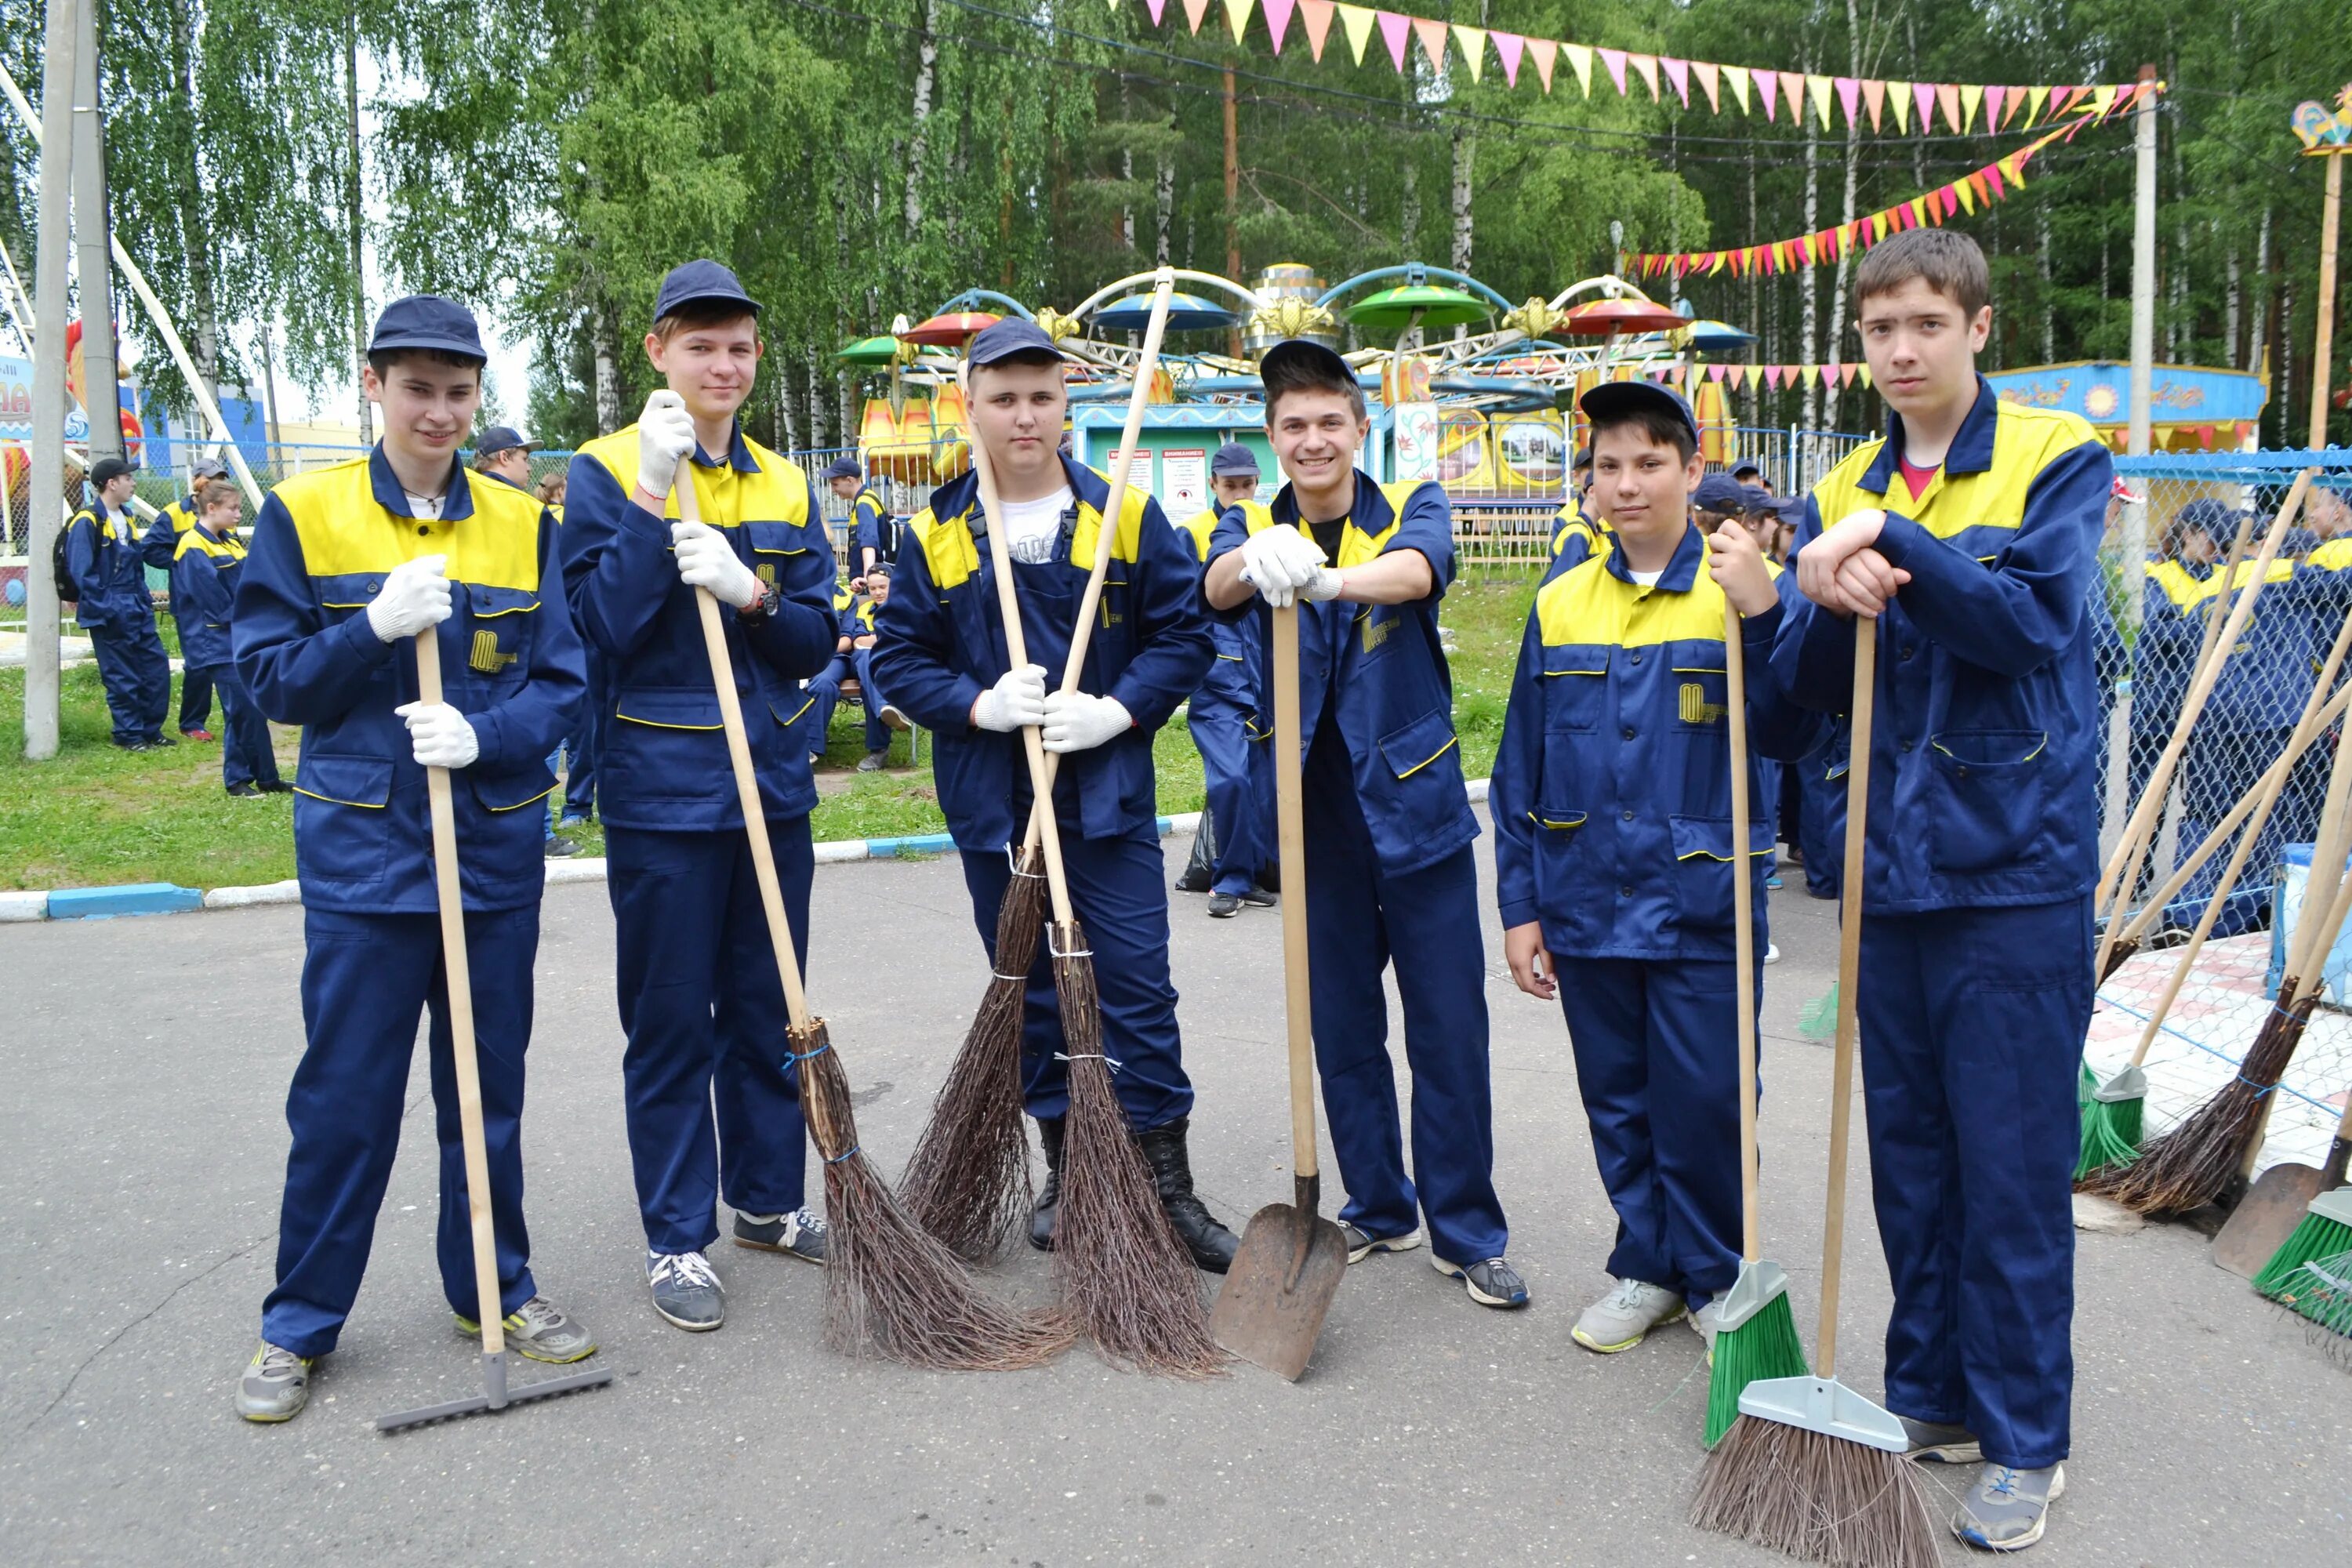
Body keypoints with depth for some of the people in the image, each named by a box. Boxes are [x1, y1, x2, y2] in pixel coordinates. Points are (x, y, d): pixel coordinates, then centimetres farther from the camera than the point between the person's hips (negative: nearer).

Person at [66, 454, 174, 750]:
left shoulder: (125, 518, 14)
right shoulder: (87, 522, -13)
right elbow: (81, 573, -17)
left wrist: (145, 599, 13)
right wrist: (105, 608, -19)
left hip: (137, 611, 8)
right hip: (109, 615, -8)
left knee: (157, 667, 8)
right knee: (122, 676, -1)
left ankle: (151, 731, 18)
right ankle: (129, 735, 10)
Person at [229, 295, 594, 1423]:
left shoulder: (523, 524, 5)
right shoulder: (304, 514, 0)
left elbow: (561, 681, 2)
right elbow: (269, 676, -1)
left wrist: (486, 733, -16)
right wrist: (377, 626, -17)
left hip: (497, 848, 2)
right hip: (360, 848, -2)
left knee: (491, 1084, 12)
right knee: (343, 1095, 3)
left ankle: (495, 1289, 29)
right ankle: (299, 1324, 20)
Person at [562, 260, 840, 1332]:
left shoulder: (785, 487, 9)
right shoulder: (606, 472, -3)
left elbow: (816, 641, 4)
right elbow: (597, 630, -13)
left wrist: (746, 592, -15)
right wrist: (651, 498, -19)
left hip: (773, 782, 4)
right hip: (661, 790, -4)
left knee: (768, 1008, 14)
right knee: (670, 1021, 3)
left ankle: (768, 1199, 30)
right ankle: (675, 1237, 16)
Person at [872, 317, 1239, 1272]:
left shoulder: (1128, 516, 0)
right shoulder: (936, 536, 2)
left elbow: (1185, 635, 0)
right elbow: (899, 656, 3)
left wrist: (1116, 710, -14)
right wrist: (981, 704, -14)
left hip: (1107, 792, -2)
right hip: (992, 800, 2)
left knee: (1136, 985, 0)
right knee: (1026, 989, 12)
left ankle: (1167, 1184, 12)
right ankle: (1067, 1170, 28)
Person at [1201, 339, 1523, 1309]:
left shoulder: (1411, 508, -3)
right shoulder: (1252, 529, 2)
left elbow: (1419, 569, -28)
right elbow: (1218, 584, -22)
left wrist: (1325, 576, -51)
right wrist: (1260, 560, -48)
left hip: (1417, 809, -2)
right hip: (1316, 823, 2)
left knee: (1450, 1034, 3)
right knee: (1343, 1035, 13)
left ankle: (1467, 1232, 17)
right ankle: (1378, 1209, 30)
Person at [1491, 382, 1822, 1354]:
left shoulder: (1748, 589, -2)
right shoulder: (1560, 605, 6)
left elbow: (1786, 737, -13)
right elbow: (1519, 769, 8)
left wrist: (1761, 613, -25)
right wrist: (1519, 906, 5)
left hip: (1702, 904, -3)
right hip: (1586, 908, 3)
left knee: (1704, 1106, 4)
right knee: (1618, 1102, 14)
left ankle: (1717, 1279, 25)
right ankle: (1647, 1267, 31)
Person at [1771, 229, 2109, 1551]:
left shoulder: (2058, 458, -3)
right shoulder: (1845, 493, 11)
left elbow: (2033, 622, -17)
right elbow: (1809, 686, 6)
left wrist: (1894, 541, -23)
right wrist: (1832, 600, -14)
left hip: (2015, 862, -5)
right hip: (1893, 865, 5)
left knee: (2013, 1163, 0)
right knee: (1911, 1150, 13)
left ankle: (2025, 1440, 14)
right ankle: (1932, 1394, 28)